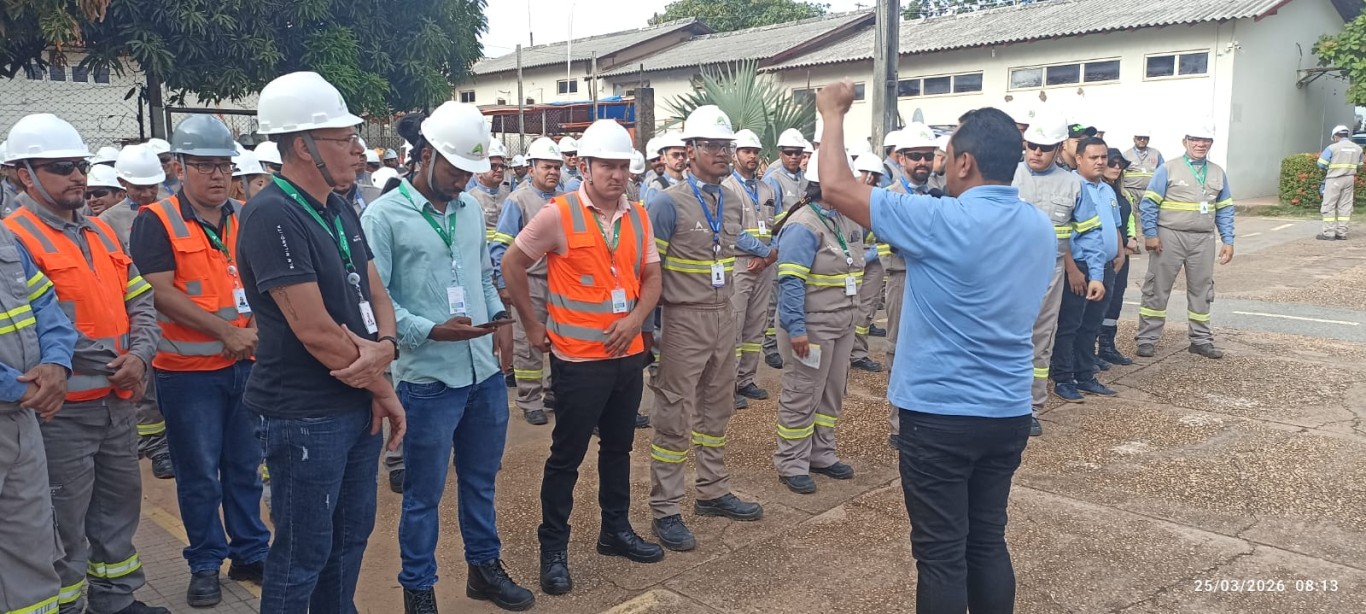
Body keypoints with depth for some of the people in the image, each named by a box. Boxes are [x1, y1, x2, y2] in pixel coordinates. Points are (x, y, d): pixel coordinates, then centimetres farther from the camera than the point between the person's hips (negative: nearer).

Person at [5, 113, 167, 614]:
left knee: (120, 503, 19)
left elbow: (140, 301, 12)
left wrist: (139, 356, -4)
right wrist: (104, 361, -19)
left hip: (118, 401, 8)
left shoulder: (102, 233, 12)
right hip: (61, 410, -8)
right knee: (63, 525, 4)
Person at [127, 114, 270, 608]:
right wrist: (227, 331, -18)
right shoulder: (156, 222, -8)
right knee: (200, 475, 7)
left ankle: (251, 553, 26)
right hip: (189, 371, -4)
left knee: (245, 467, 14)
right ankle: (206, 563, 22)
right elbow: (161, 293, -15)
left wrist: (258, 330, -9)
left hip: (246, 364, 4)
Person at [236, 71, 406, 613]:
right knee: (304, 553, 6)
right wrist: (381, 387, -10)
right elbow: (315, 330, -23)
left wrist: (384, 346, -12)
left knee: (350, 538, 20)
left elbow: (375, 293, 10)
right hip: (305, 416, -8)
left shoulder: (340, 210, 8)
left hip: (358, 405, 8)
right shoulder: (272, 216, -19)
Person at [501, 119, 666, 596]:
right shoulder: (558, 214, -11)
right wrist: (532, 324, -2)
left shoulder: (638, 216, 5)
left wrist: (636, 318, -8)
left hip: (629, 354, 6)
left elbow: (651, 275, 10)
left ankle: (616, 530, 35)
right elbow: (513, 264, -3)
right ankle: (553, 549, 18)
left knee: (618, 447, 18)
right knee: (567, 456, 4)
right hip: (579, 358, -5)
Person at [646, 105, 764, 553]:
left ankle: (713, 492, 31)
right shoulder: (668, 203, -12)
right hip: (684, 320, -7)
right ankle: (665, 511, 8)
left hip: (724, 318, 7)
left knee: (716, 410, 17)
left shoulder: (733, 202, 9)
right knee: (674, 417, -1)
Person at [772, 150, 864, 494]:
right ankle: (792, 464, 13)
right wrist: (795, 328, -26)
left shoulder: (848, 220, 10)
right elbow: (791, 281, -23)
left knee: (832, 392, 17)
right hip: (812, 326, -9)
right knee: (802, 397, 1)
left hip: (843, 324, 9)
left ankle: (821, 455, 31)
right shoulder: (803, 226, -18)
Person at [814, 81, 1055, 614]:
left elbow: (836, 189, -16)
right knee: (988, 540, 18)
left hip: (940, 414, -7)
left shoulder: (944, 221, -19)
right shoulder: (1041, 227, 4)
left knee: (941, 552, 4)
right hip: (1009, 412, 7)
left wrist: (834, 114, -1)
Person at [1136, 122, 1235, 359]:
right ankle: (1147, 340, 7)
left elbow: (1225, 210, 12)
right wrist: (1150, 235, -14)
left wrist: (1228, 241, 5)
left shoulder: (1218, 173, 10)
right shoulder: (1168, 169, -4)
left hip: (1203, 240, 4)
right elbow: (1149, 203, -7)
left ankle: (1201, 340, 23)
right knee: (1158, 288, 0)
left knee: (1201, 290, 12)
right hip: (1170, 237, -4)